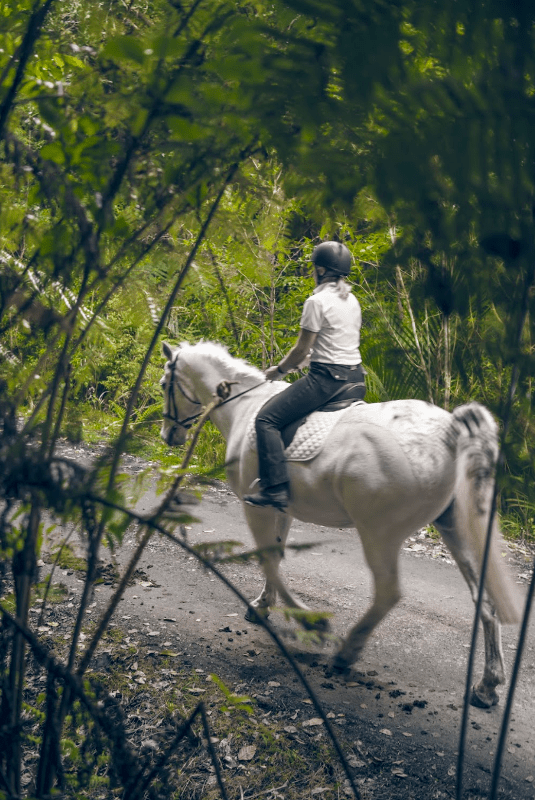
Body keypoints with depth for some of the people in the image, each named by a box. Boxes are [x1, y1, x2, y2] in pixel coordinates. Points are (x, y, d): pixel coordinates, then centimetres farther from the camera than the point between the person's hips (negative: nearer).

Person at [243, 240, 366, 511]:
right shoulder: (352, 301, 13)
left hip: (326, 377, -9)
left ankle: (276, 489, -19)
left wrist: (278, 370, 4)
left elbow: (302, 349, -11)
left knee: (267, 419, -8)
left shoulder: (317, 302, -12)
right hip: (356, 376, 9)